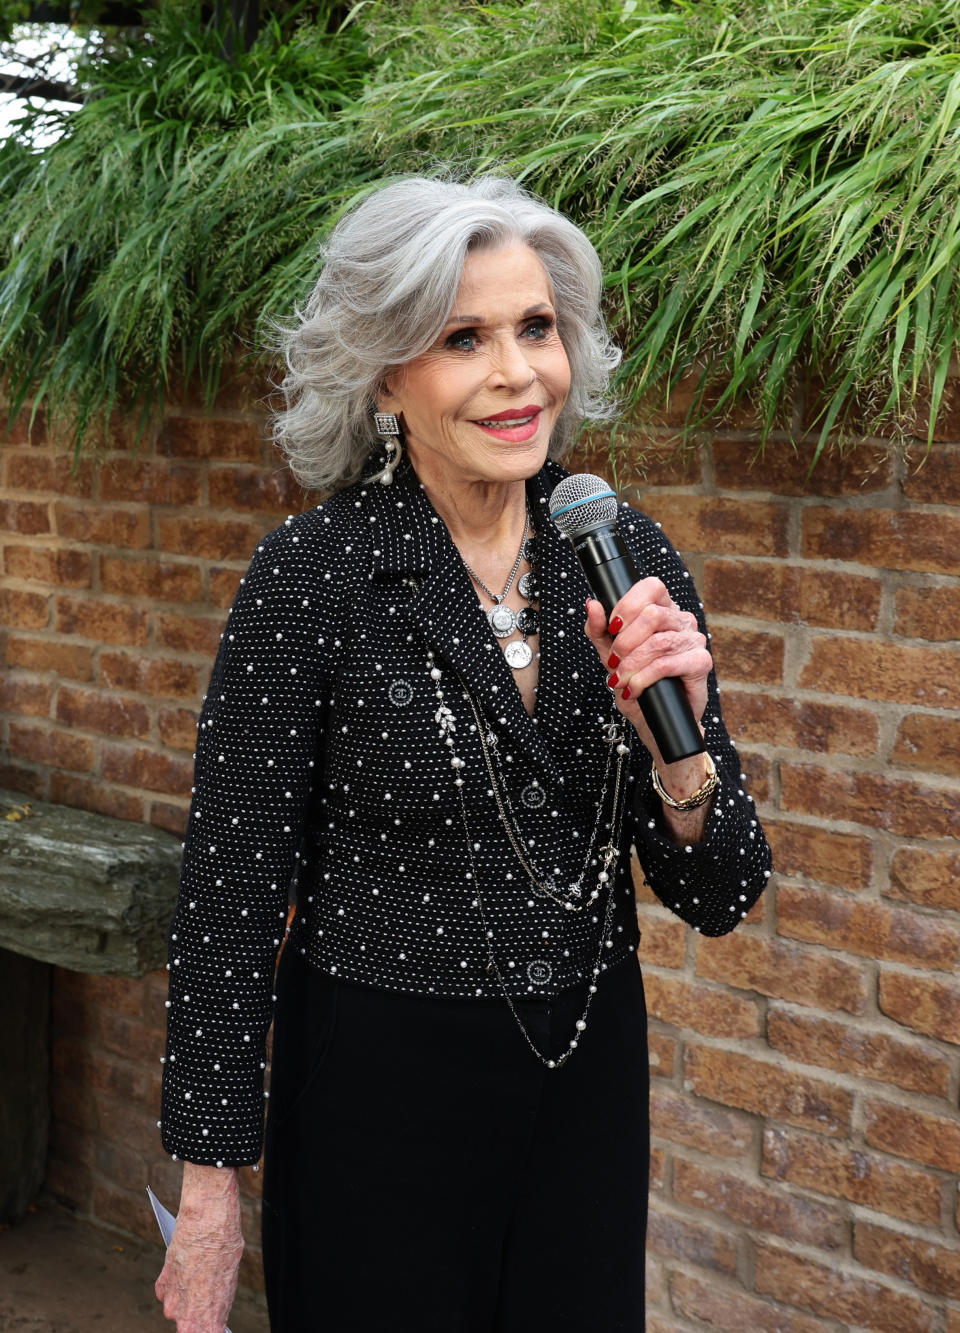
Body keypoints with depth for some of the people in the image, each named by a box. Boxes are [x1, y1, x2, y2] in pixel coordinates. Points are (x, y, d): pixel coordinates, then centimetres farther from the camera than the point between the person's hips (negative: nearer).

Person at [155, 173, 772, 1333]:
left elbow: (718, 898, -1)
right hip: (375, 1092, -4)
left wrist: (675, 744, -20)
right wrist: (210, 1188, -8)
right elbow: (229, 898, -10)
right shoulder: (314, 574, -15)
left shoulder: (628, 558, -4)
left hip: (591, 1079, 4)